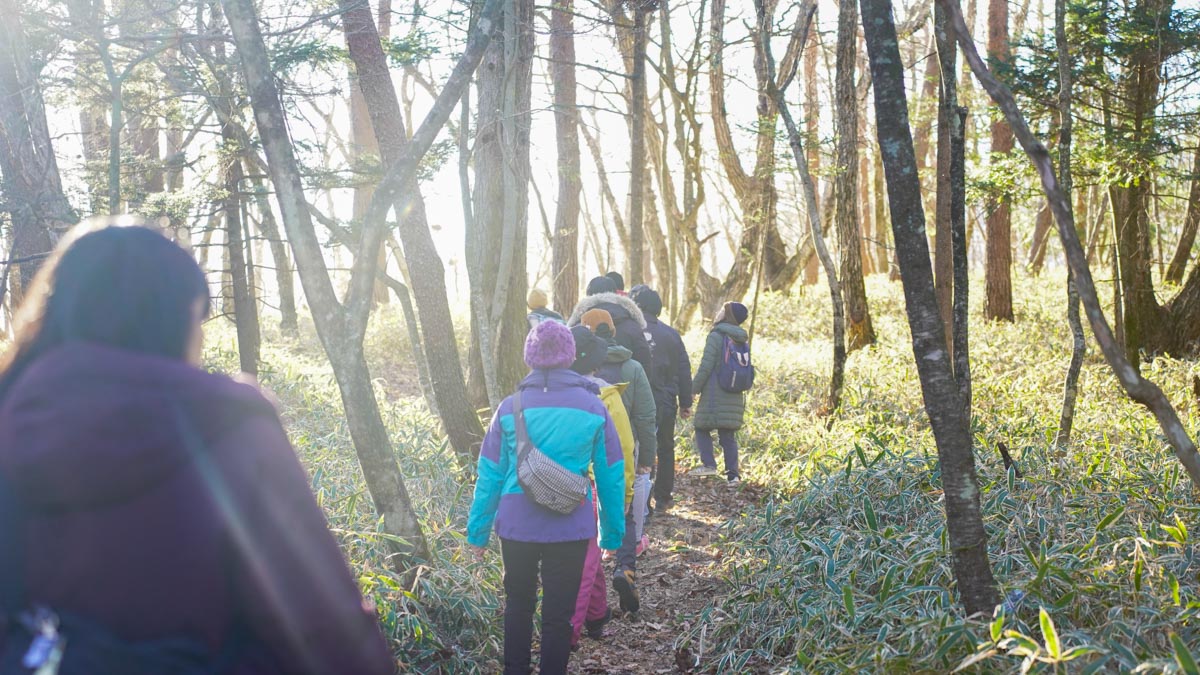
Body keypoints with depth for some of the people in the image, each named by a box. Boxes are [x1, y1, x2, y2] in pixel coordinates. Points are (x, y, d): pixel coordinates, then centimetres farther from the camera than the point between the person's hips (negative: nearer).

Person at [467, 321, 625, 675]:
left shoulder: (509, 408, -5)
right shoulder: (593, 408, -5)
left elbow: (490, 475, 0)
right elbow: (611, 476, 0)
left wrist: (478, 531, 9)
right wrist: (612, 532, 10)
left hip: (517, 526, 1)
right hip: (570, 528, -1)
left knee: (518, 605, 20)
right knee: (558, 613, 10)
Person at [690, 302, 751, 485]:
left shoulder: (716, 336, -10)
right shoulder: (741, 341, 12)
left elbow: (706, 366, -13)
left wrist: (693, 389, -5)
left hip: (714, 395, -6)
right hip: (735, 396, 6)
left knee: (702, 429, 8)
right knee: (729, 435, 8)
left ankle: (709, 464, -5)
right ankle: (733, 473, 2)